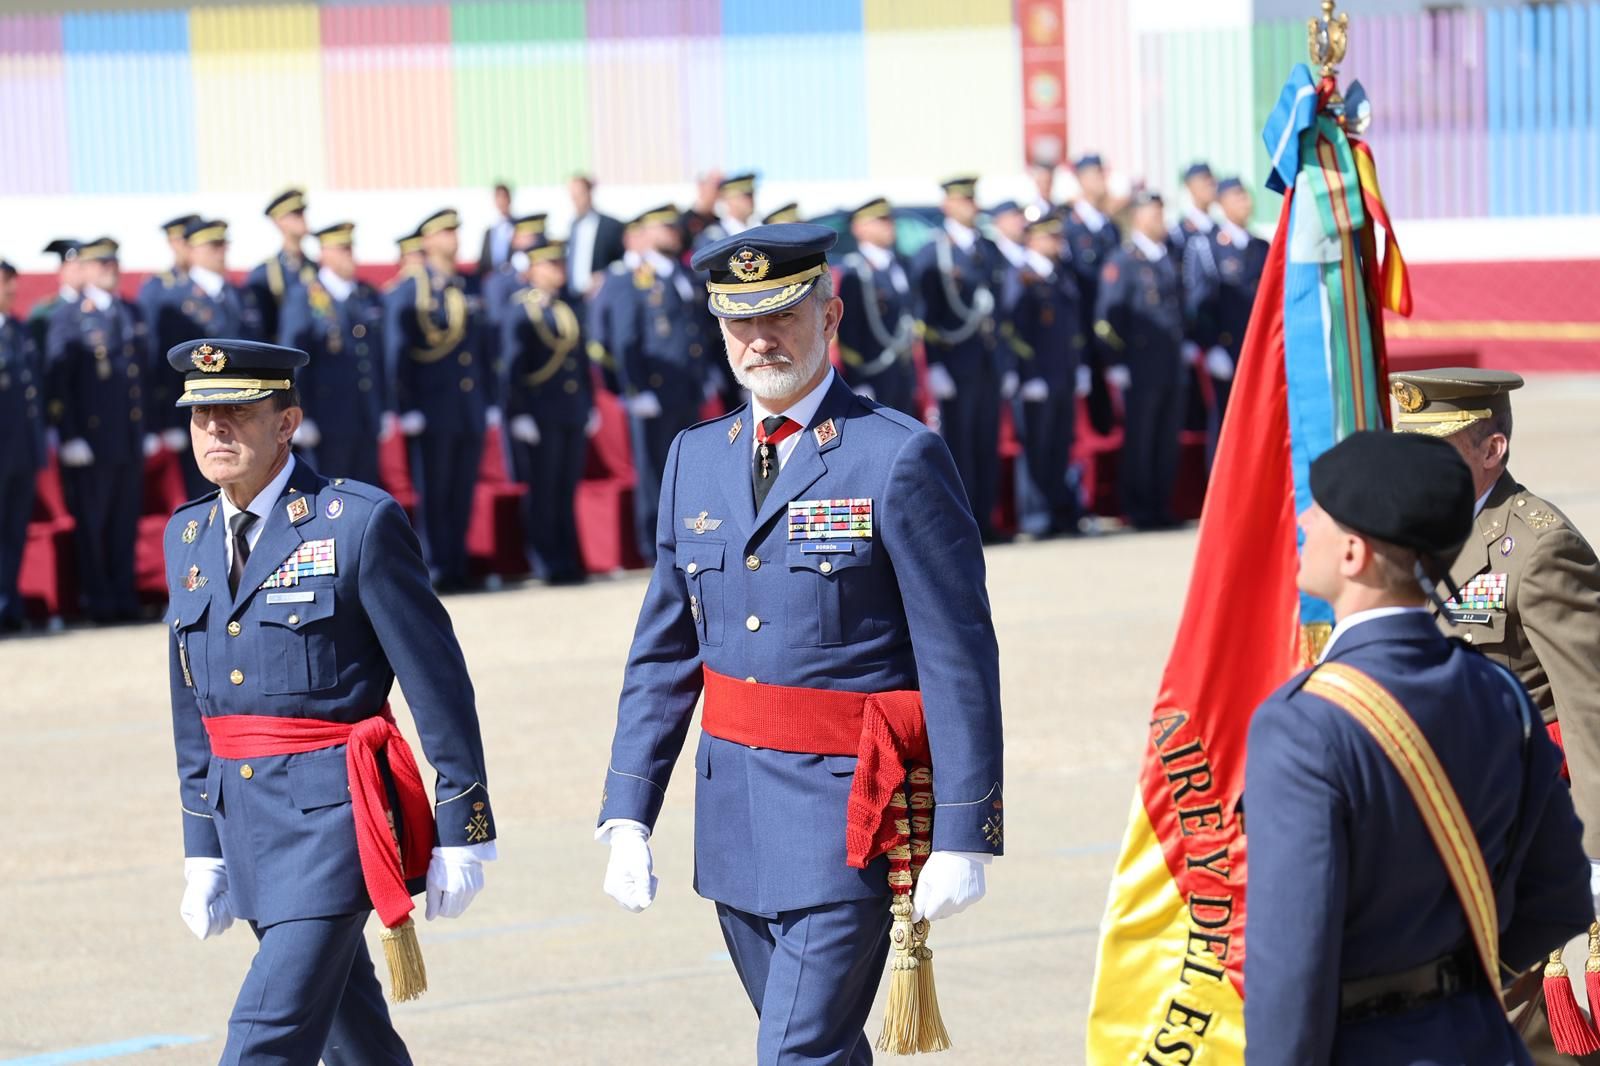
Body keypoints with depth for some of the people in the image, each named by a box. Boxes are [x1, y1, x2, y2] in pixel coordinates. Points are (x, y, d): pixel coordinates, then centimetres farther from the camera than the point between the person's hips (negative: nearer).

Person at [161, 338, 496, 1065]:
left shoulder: (360, 522, -10)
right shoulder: (189, 536, 10)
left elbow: (438, 681, -8)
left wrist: (462, 833, -7)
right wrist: (202, 849, 18)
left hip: (331, 815, -7)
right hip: (247, 821, 7)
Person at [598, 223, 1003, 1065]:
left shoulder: (899, 459, -9)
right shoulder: (696, 459, 10)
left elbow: (959, 659, -10)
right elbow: (662, 654, 13)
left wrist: (962, 836, -13)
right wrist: (627, 815, 7)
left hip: (846, 813, -6)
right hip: (734, 812, 6)